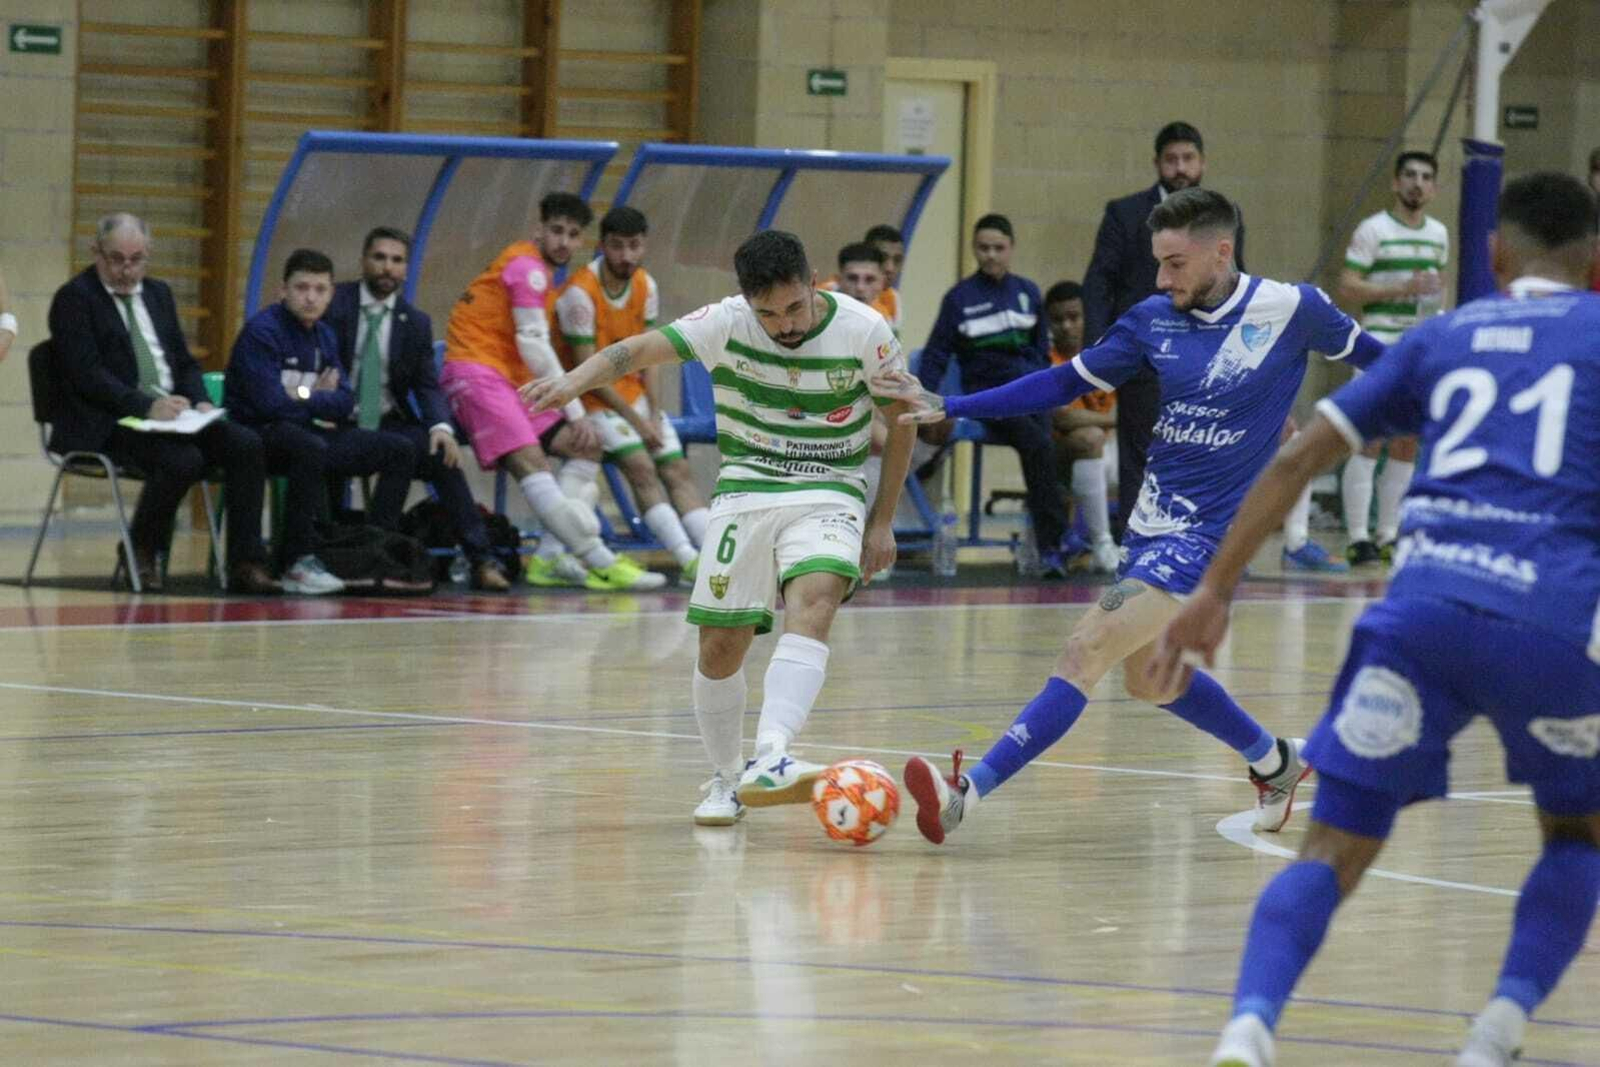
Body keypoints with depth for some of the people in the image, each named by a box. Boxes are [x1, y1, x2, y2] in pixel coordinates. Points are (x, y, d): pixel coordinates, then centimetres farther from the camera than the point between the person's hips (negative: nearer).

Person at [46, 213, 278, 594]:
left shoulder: (158, 294, 20)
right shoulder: (74, 299, -3)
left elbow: (184, 363, 21)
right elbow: (87, 375, -14)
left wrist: (201, 402, -1)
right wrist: (147, 406, -25)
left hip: (173, 412, 7)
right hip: (110, 425, -7)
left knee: (247, 446, -17)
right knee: (183, 460, -33)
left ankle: (246, 563, -17)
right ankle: (140, 551, -7)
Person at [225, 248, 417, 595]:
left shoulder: (324, 336, 12)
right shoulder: (262, 331, -13)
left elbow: (344, 404, 7)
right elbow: (270, 404, -22)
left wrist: (304, 397, -11)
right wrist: (319, 402, -6)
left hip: (311, 434, 8)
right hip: (261, 436, -8)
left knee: (400, 450, 4)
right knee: (310, 447, -40)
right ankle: (299, 563, -35)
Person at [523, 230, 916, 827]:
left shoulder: (866, 333, -10)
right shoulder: (726, 323, -10)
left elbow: (900, 421, 5)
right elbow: (640, 350, -23)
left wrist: (882, 521, 5)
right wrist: (577, 379, -43)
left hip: (829, 494, -2)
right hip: (744, 492, 2)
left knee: (813, 601, -30)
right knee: (720, 647, -4)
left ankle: (768, 764, -46)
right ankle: (724, 782, 22)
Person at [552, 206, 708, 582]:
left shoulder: (645, 286, 1)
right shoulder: (580, 292, -21)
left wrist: (654, 414, -6)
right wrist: (634, 419, -18)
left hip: (632, 392, 7)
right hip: (593, 396, -7)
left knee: (677, 468, -5)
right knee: (641, 466, -24)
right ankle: (689, 561, -32)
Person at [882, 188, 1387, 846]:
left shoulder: (1292, 311, -9)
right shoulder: (1155, 320, 3)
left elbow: (1369, 356, 9)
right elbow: (1066, 382, 9)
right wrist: (950, 409, 4)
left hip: (1208, 534, -7)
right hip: (1151, 521, 7)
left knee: (1089, 648, -19)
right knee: (1149, 680, 18)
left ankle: (966, 795, -26)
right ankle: (1275, 763, 42)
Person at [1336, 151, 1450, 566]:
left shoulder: (1438, 234, 14)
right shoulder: (1373, 230, -5)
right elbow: (1347, 288, -11)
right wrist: (1403, 289, -19)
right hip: (1381, 344, -6)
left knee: (1409, 446, 7)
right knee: (1369, 443, -10)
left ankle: (1388, 536, 13)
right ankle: (1358, 538, -11)